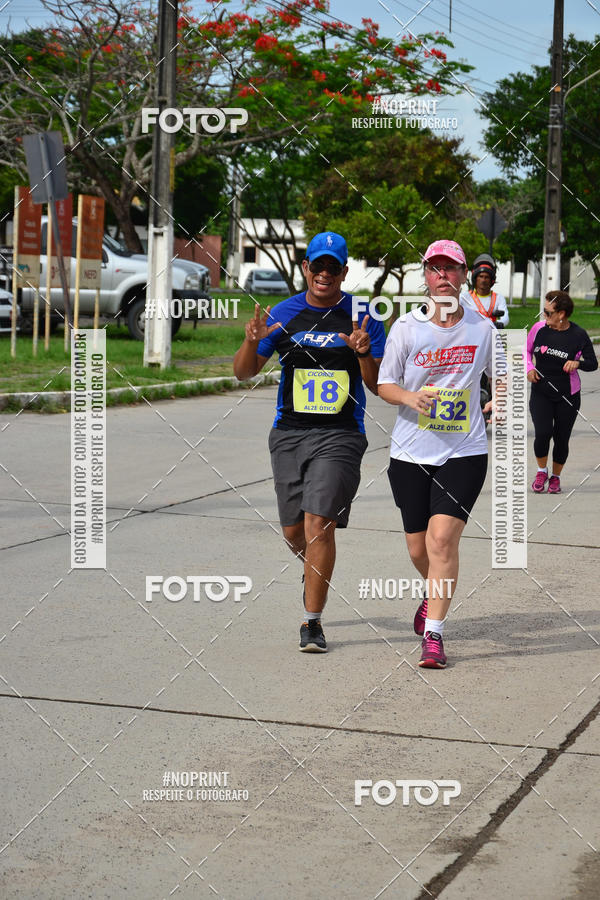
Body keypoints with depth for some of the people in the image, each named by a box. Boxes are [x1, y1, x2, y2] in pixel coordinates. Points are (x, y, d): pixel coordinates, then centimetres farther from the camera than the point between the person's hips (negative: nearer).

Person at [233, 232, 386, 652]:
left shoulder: (362, 317, -1)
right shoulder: (284, 314, 6)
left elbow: (378, 386, -1)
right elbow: (244, 372, 7)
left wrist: (365, 354, -21)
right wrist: (252, 342, -14)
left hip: (340, 434, -3)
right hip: (289, 432, 3)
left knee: (319, 524, -15)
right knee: (294, 531, 10)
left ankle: (313, 622, -5)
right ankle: (315, 572, 44)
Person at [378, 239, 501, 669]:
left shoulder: (483, 327, 2)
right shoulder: (406, 327, -1)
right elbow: (385, 384, 2)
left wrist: (499, 402, -6)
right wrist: (411, 397, -20)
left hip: (465, 452, -1)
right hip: (411, 453, 1)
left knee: (443, 538, -16)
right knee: (418, 546, 10)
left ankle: (434, 634, -8)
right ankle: (436, 594, 44)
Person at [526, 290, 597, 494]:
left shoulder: (579, 335, -8)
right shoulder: (539, 328, -2)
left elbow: (593, 363, 1)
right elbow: (526, 350, 15)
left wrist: (578, 363, -20)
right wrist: (529, 368, -3)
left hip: (567, 395, -1)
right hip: (540, 393, 1)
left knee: (561, 439, 5)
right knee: (543, 433, -17)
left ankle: (555, 477, 28)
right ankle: (541, 471, 9)